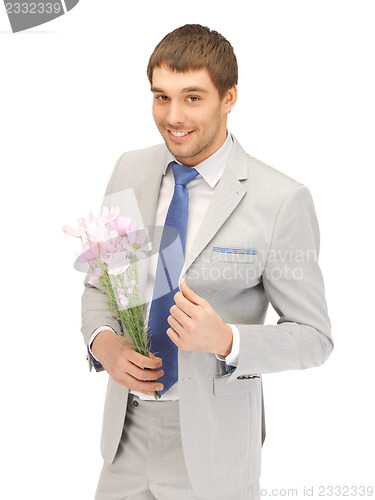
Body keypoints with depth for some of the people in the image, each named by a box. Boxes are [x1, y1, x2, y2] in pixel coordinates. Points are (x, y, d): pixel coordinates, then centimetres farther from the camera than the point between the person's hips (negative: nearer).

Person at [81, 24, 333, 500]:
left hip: (210, 443, -4)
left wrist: (225, 340, -26)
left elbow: (313, 337, -10)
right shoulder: (130, 170, 0)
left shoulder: (281, 201, -16)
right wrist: (102, 341, -11)